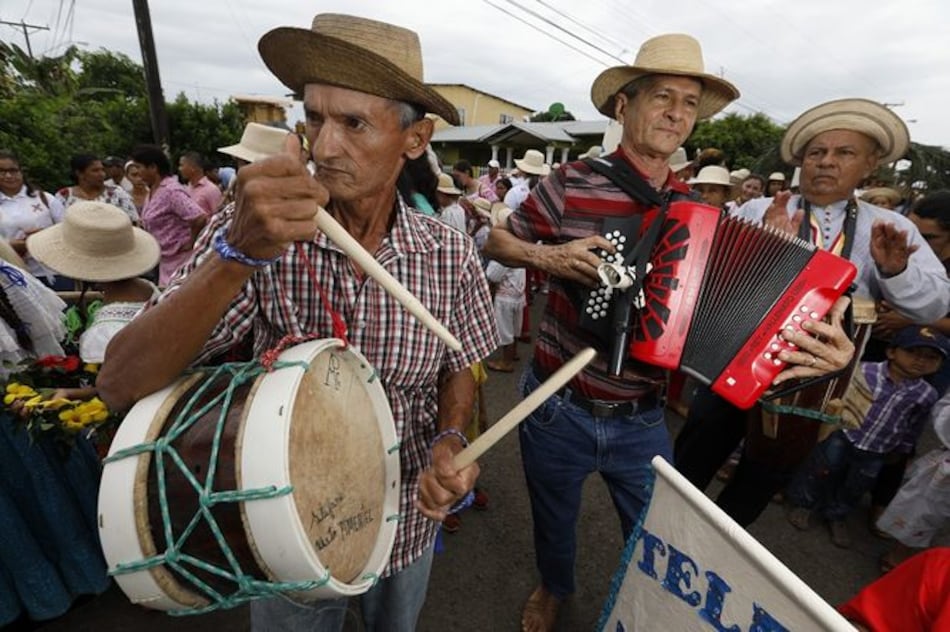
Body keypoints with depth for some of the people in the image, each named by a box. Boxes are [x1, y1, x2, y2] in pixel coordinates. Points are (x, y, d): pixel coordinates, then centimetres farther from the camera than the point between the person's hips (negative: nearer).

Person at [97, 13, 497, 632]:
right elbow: (120, 385, -26)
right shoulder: (251, 232, -19)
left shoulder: (450, 255, -16)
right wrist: (240, 252, -40)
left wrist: (450, 442, -23)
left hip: (406, 527, 2)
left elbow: (457, 370, -3)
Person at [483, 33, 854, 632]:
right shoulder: (573, 183, -9)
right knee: (554, 522, 24)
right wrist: (547, 255, -19)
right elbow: (496, 241, 1)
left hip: (643, 421, 2)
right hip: (558, 410, -1)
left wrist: (808, 341, -15)